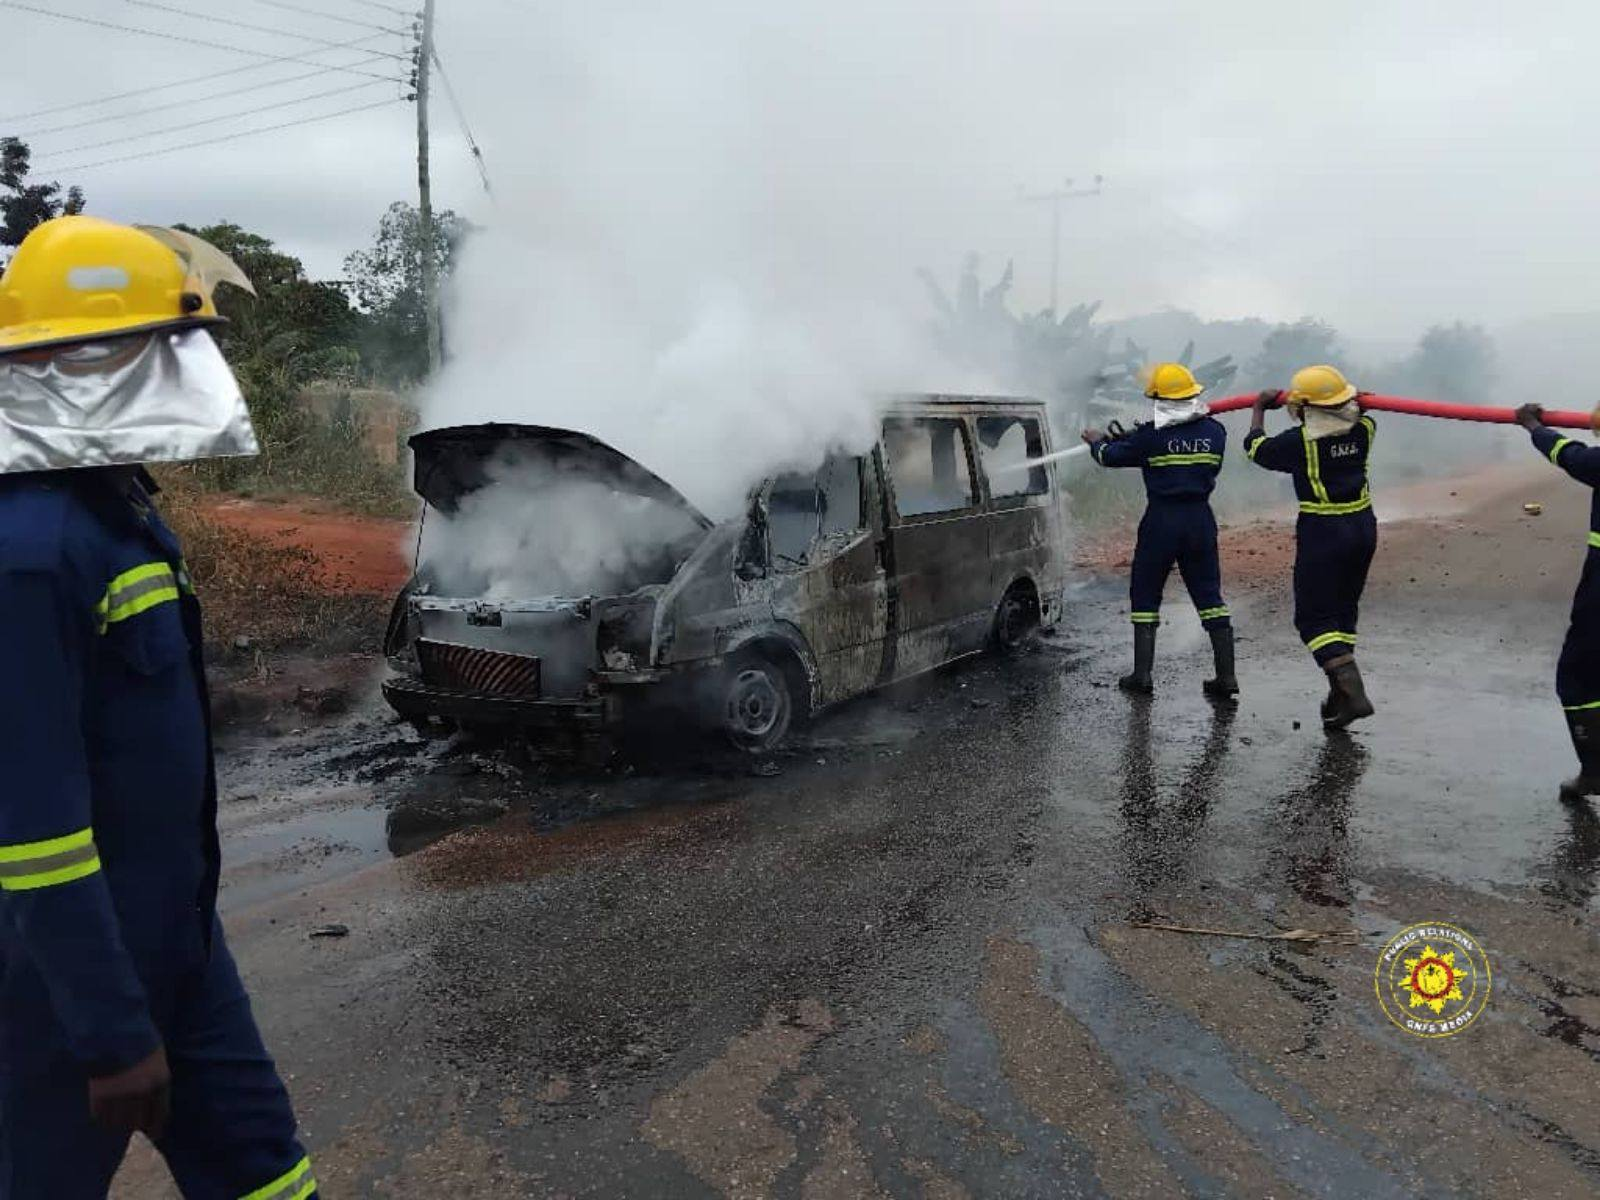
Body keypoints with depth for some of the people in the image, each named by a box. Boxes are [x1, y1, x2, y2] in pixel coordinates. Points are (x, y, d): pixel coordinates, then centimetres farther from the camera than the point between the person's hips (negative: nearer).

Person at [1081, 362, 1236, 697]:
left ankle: (1142, 674, 7)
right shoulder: (1214, 431, 2)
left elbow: (1111, 456, 2)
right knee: (1209, 594, 9)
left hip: (1161, 521, -3)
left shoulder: (1150, 436, -10)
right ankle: (1226, 676, 6)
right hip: (1201, 519, 4)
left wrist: (1097, 441, 25)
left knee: (1145, 595, 9)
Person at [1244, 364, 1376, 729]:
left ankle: (1353, 694, -12)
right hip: (1363, 527, 7)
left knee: (1314, 617, 1)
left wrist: (1259, 409, 17)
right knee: (1344, 610, 17)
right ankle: (1340, 696, 22)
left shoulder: (1300, 441, -16)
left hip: (1322, 534, -7)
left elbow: (1255, 447, 2)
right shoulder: (1363, 430, 0)